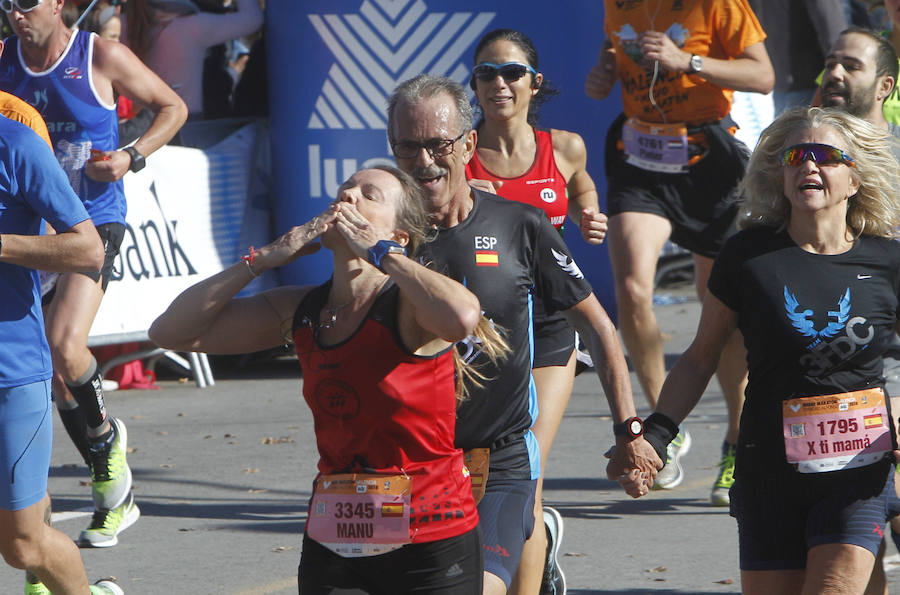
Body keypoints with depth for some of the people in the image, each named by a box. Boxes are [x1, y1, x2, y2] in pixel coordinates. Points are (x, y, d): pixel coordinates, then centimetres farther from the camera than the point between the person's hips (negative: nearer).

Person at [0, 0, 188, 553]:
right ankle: (113, 491, 18)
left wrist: (133, 157, -11)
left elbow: (173, 107, 5)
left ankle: (105, 434, 6)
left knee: (64, 346, -25)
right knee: (51, 364, 4)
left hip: (93, 221, -5)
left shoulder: (102, 57, -7)